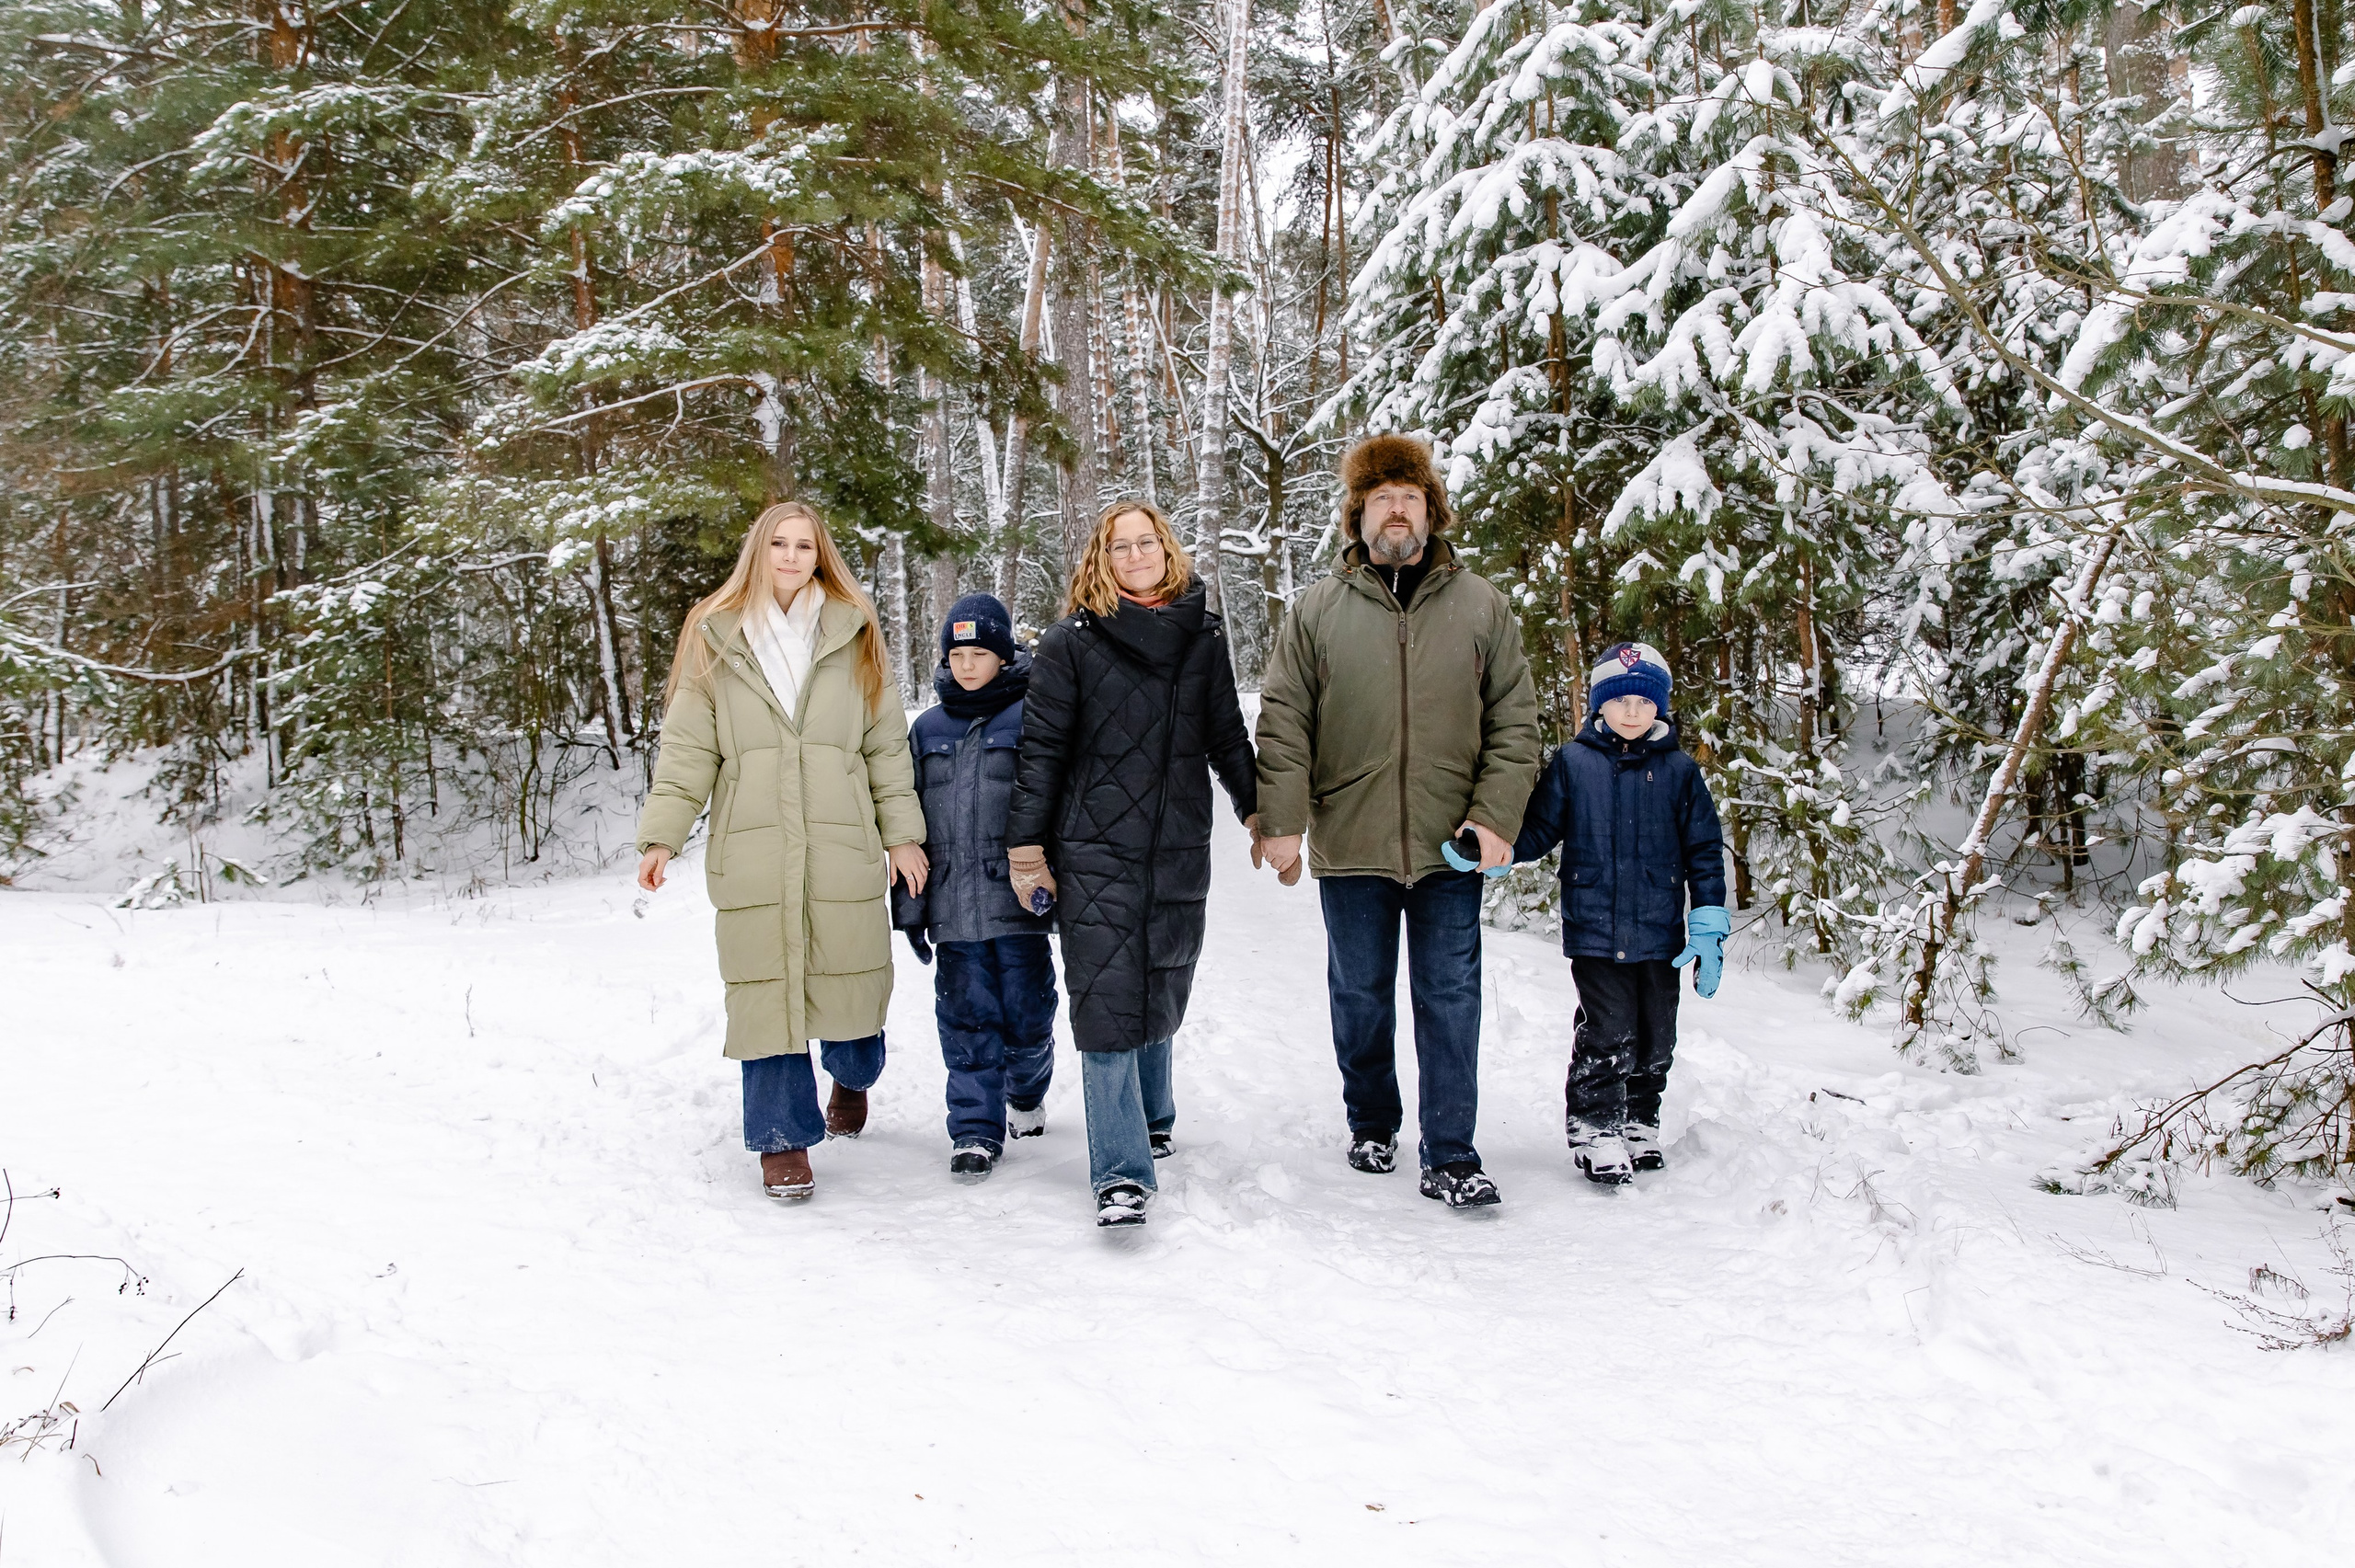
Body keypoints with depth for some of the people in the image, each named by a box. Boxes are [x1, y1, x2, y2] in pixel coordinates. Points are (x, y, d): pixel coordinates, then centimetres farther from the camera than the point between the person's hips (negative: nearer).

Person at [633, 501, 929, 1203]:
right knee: (767, 989, -2)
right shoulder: (716, 640, 7)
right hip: (752, 851, 0)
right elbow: (688, 748, 4)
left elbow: (886, 744, 9)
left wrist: (903, 833, 4)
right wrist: (662, 834, -5)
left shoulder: (855, 636, 9)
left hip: (843, 851, 1)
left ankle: (853, 1078, 37)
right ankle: (783, 1137, 11)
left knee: (851, 981, 4)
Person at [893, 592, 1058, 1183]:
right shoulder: (928, 729, 12)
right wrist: (910, 906, 12)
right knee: (967, 1019, 1)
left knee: (1027, 1013, 5)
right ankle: (976, 1130, 6)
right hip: (953, 906, 3)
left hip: (1016, 898, -2)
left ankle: (1026, 1096, 31)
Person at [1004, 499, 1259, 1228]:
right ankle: (1121, 1175, -7)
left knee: (1162, 992, 11)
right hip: (1094, 851, -3)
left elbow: (1228, 737, 17)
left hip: (1180, 848, 3)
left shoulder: (1203, 637, 9)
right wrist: (1026, 847, -4)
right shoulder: (1072, 640, 0)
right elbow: (1040, 748, -1)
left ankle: (1150, 1118, 36)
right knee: (1107, 1003, -8)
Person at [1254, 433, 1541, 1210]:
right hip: (1350, 846, 1)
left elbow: (1515, 723, 4)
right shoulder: (1319, 610, 3)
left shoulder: (1481, 606, 5)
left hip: (1451, 847, 0)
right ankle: (1371, 1123, 32)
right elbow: (1282, 723, 2)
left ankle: (1450, 1158, 6)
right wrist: (1281, 820, -7)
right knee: (1360, 995, 13)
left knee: (1451, 999, 0)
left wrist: (1496, 818, -6)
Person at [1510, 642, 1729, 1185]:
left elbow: (1704, 853, 7)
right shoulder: (1572, 763, 1)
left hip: (1660, 935, 3)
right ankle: (1594, 1130, 8)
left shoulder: (1679, 771, 4)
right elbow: (1539, 830, 5)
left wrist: (1709, 933, 2)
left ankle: (1639, 1123, 29)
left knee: (1655, 1038, 11)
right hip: (1595, 931, -2)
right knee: (1607, 1033, -7)